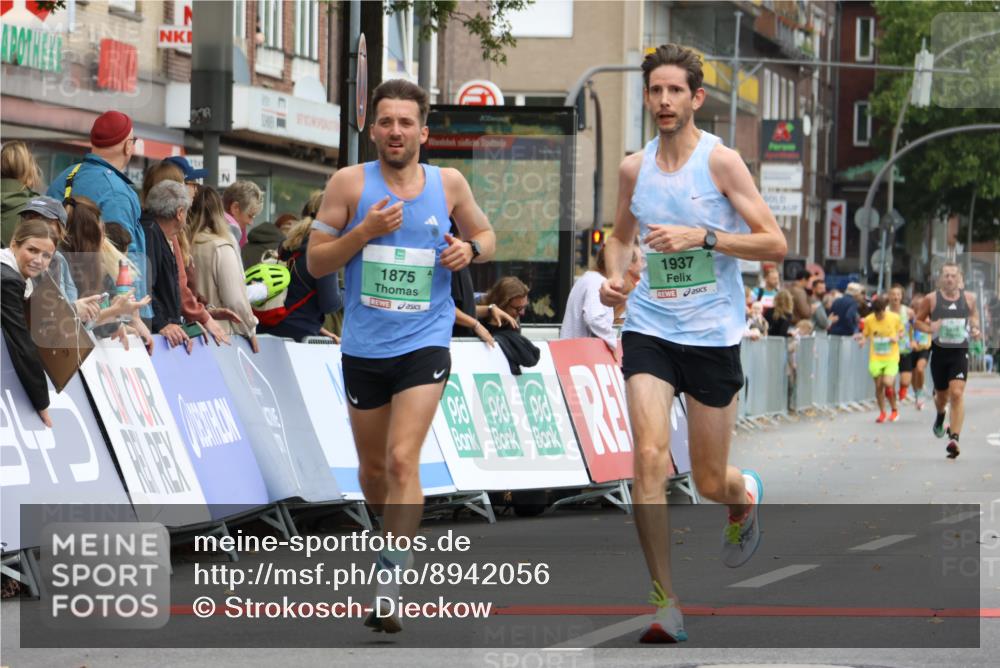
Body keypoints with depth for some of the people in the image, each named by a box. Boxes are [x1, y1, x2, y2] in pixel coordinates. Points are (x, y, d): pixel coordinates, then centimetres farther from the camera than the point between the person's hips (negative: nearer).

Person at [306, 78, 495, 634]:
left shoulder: (449, 184, 1)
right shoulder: (350, 183, -3)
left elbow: (485, 235, 17)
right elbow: (315, 261, -2)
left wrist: (471, 249, -6)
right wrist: (365, 231, -17)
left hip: (424, 343, -2)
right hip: (363, 347, 2)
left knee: (402, 460, -17)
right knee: (372, 468, 14)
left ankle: (389, 581, -18)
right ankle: (396, 534, 43)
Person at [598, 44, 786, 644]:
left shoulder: (721, 161, -7)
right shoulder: (634, 168, 5)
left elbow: (775, 243, -9)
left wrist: (702, 237, -20)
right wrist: (614, 277, 3)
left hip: (713, 334, -2)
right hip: (649, 329, 3)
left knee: (710, 482, 6)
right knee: (650, 457, -16)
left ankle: (746, 495, 46)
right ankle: (666, 604, -11)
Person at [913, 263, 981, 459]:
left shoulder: (969, 298, 1)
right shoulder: (931, 299, -3)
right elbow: (917, 320, 7)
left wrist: (975, 328, 2)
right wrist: (930, 328, -13)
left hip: (960, 352, -1)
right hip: (939, 352, 1)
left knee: (957, 393, -16)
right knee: (942, 394, 14)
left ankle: (954, 438, -18)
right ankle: (940, 416, 52)